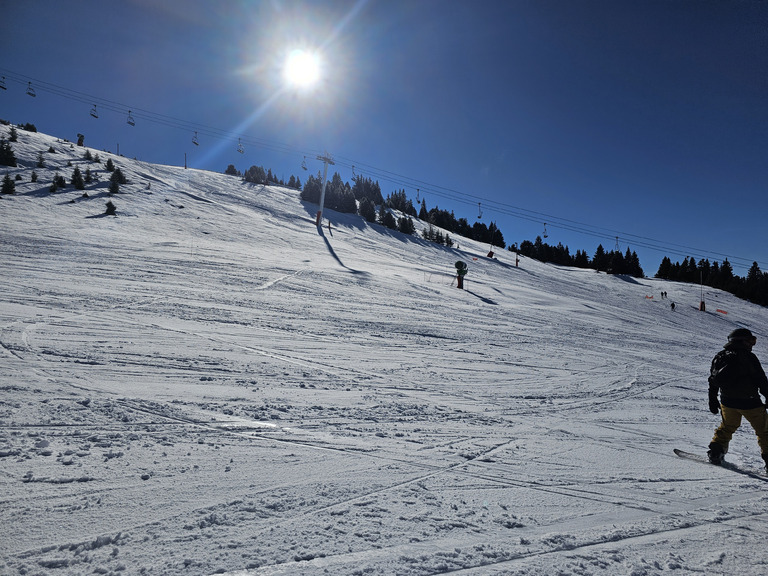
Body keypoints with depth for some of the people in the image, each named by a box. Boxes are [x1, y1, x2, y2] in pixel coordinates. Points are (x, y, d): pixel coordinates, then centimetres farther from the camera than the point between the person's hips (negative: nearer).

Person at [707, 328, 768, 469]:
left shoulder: (719, 357, 7)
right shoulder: (749, 357, -10)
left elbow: (713, 380, 11)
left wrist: (713, 401, 18)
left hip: (727, 401, 5)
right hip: (749, 402, -5)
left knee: (727, 427, 21)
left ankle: (715, 452, 13)